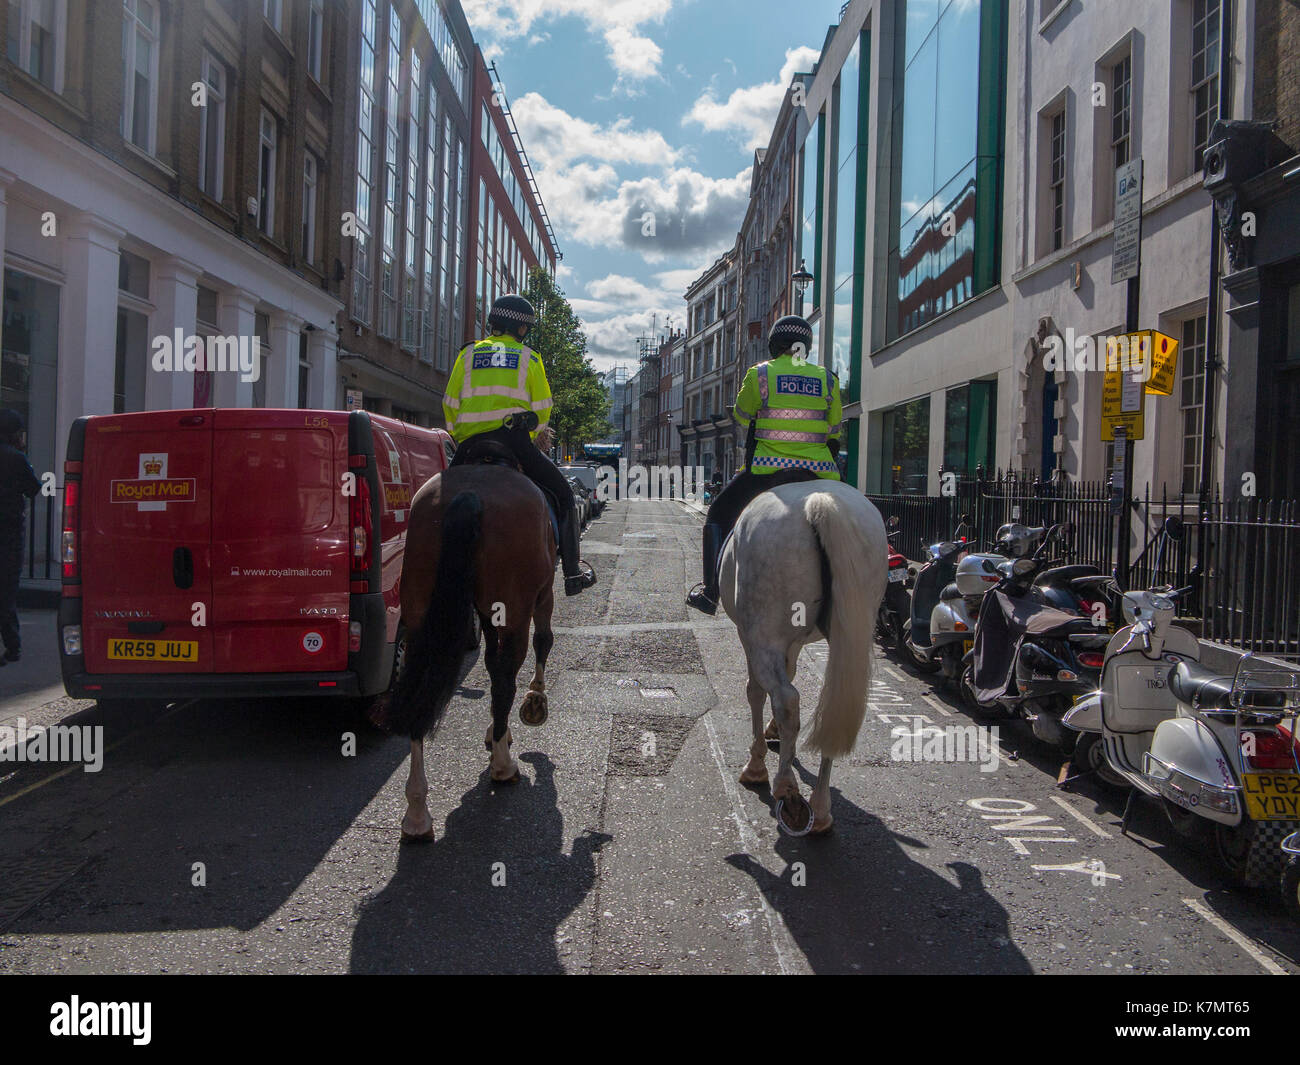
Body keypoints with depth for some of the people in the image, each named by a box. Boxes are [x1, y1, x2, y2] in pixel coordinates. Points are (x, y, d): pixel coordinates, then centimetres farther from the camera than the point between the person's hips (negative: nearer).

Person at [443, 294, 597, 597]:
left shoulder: (468, 354, 15)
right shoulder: (530, 358, 10)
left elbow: (450, 404, 10)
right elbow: (542, 409, 5)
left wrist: (459, 438, 21)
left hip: (470, 444, 2)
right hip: (515, 440, -2)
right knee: (563, 494, 11)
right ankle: (572, 573, 5)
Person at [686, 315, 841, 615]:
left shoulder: (760, 374, 0)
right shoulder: (828, 379, 8)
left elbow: (741, 416, 13)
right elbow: (833, 435, 13)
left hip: (768, 469, -2)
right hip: (818, 472, 2)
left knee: (719, 514, 18)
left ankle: (710, 593, 12)